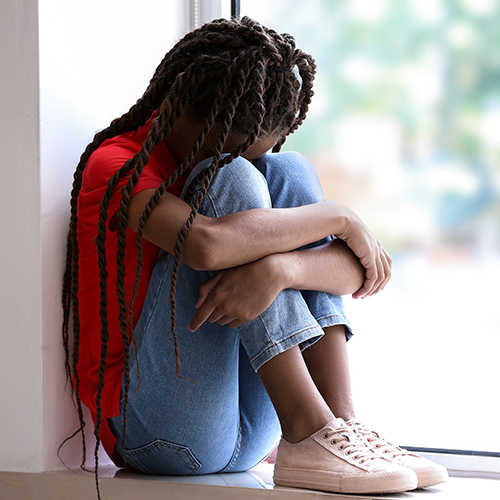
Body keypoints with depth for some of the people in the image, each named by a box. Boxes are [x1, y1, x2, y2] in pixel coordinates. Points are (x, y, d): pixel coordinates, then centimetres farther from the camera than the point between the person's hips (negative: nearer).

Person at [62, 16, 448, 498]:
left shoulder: (252, 163, 11)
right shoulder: (116, 164, -7)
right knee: (231, 181, -19)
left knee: (288, 172, -7)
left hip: (248, 432, 6)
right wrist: (338, 216, -16)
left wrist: (278, 268, -27)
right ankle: (306, 433, -30)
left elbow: (363, 270, -5)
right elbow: (207, 244, -29)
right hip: (156, 433, -5)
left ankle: (340, 419, -22)